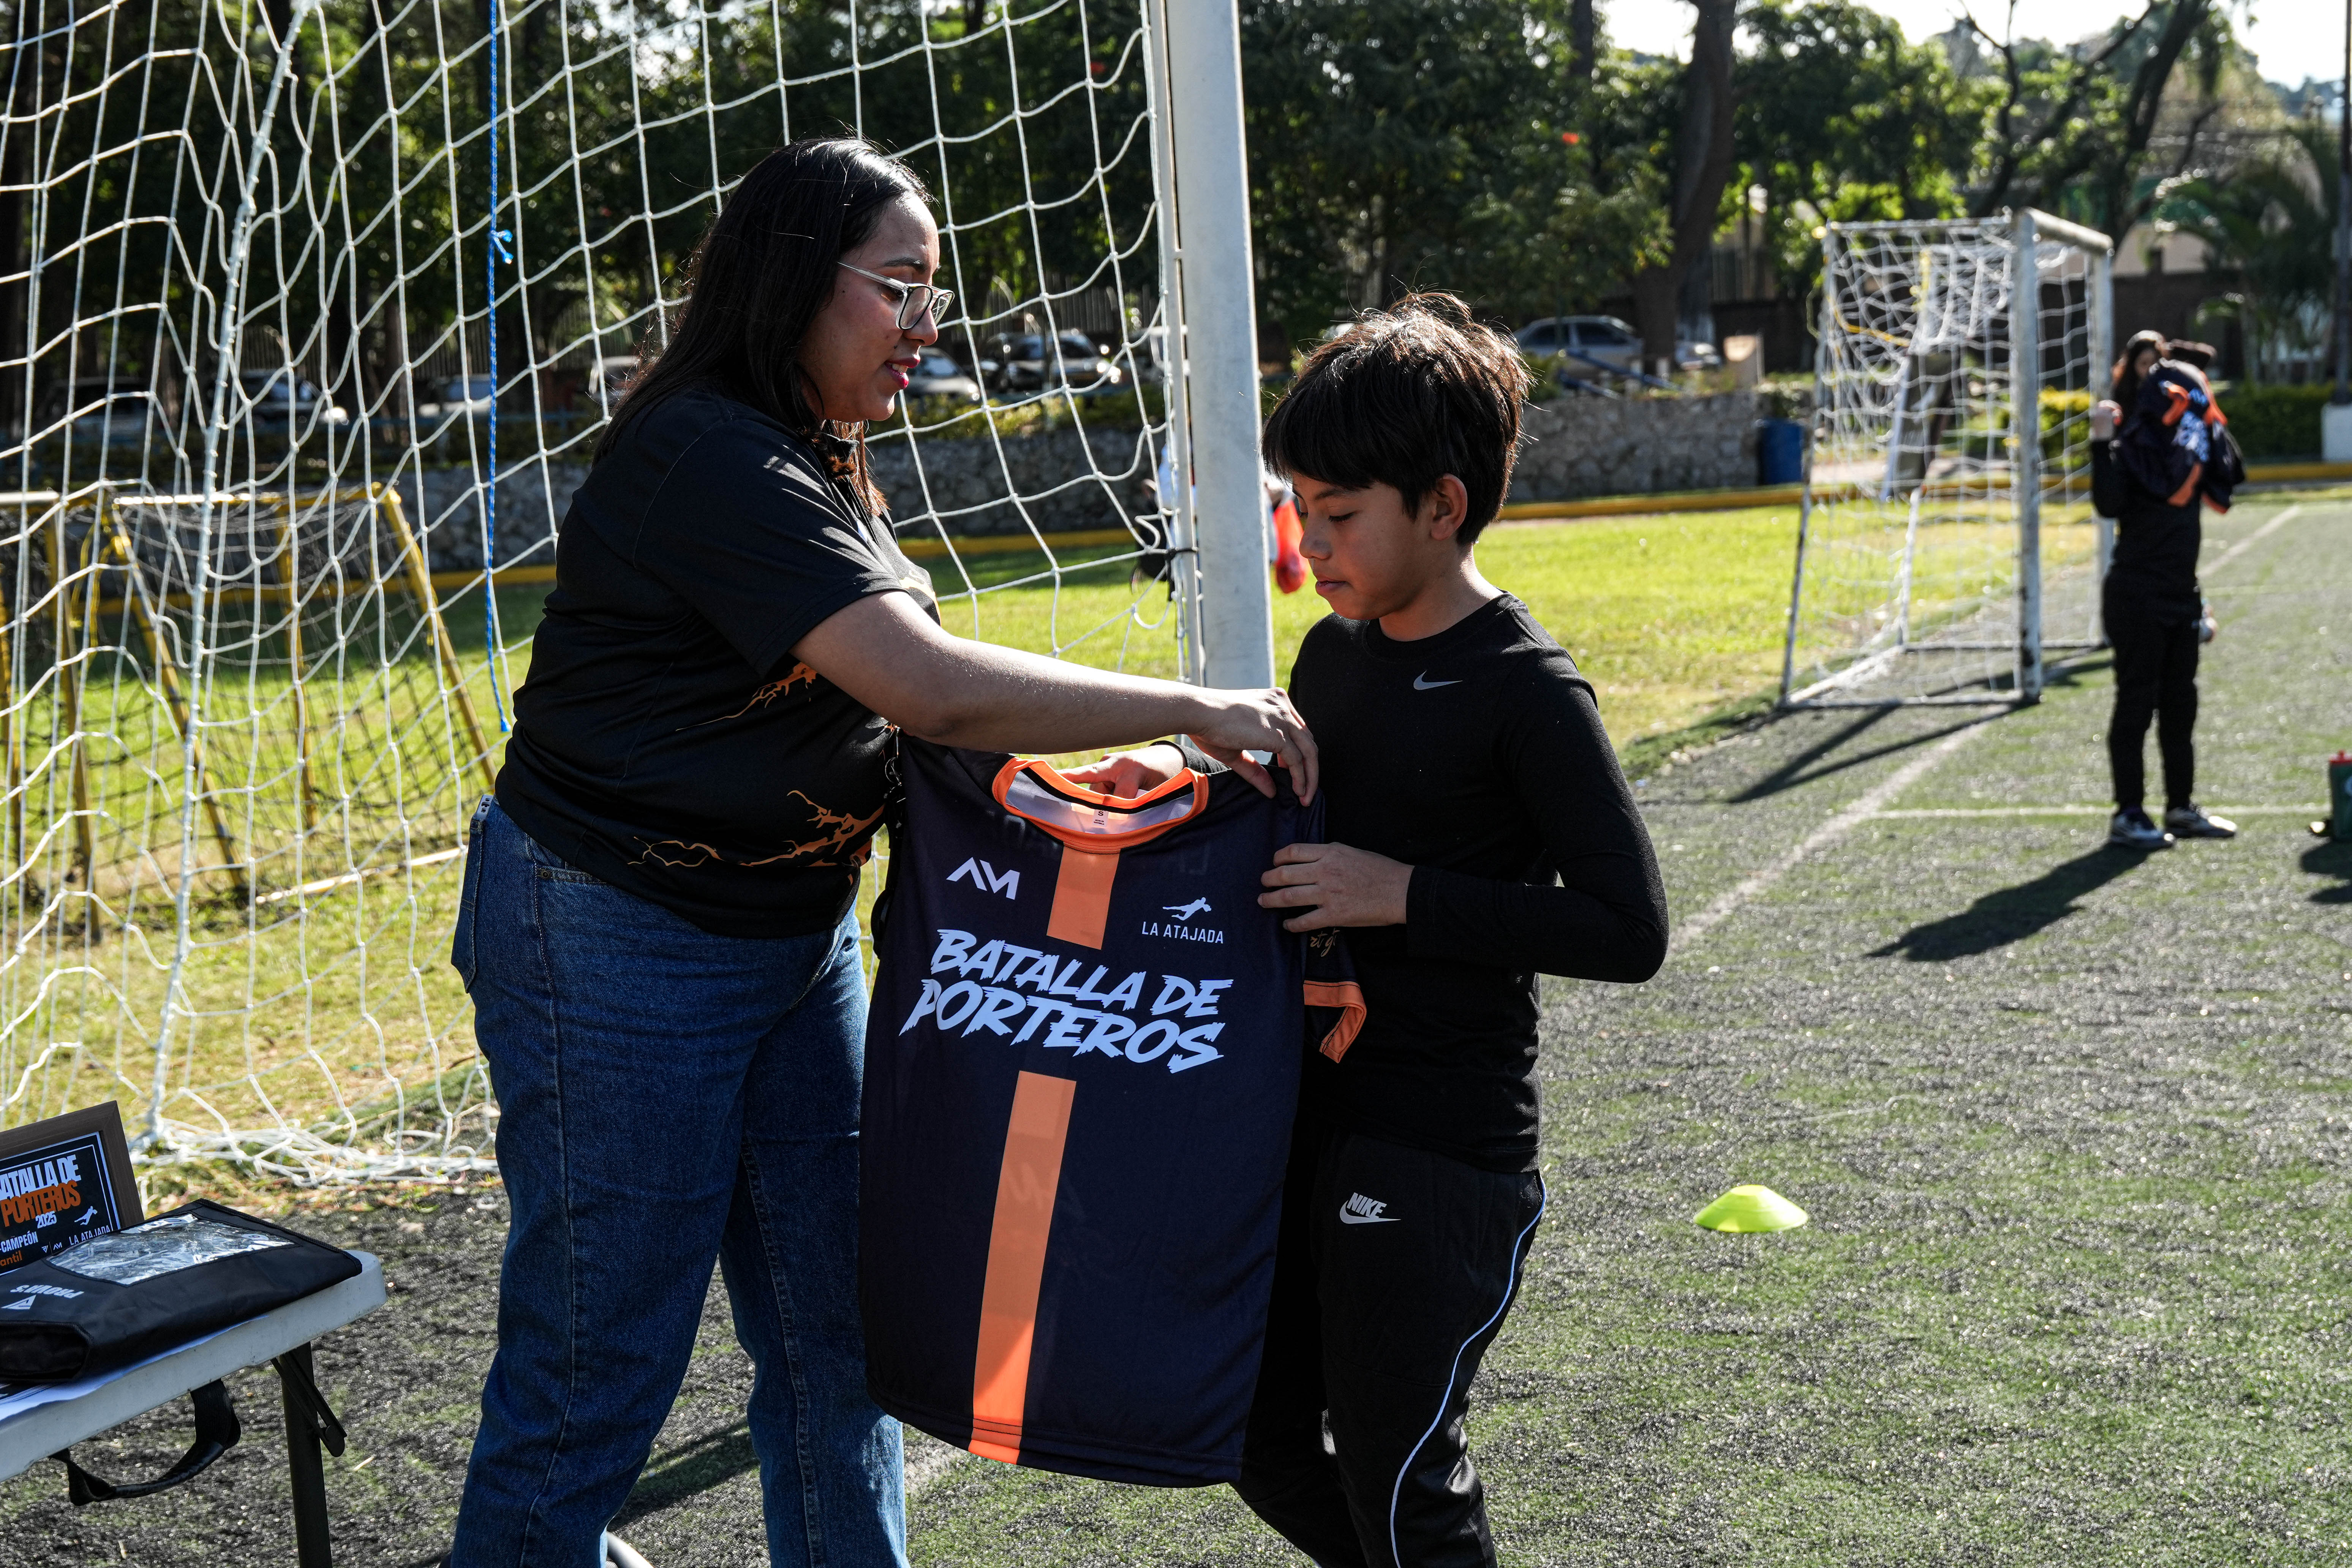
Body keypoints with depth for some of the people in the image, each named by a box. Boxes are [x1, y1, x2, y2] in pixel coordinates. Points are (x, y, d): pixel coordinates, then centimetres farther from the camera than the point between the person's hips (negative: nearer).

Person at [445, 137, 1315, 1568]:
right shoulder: (711, 460, -22)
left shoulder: (816, 461, 12)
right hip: (620, 949, -10)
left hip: (798, 932, 10)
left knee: (836, 1329, 14)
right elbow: (934, 686, -29)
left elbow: (879, 701, 11)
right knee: (598, 1366, 1)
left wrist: (1092, 764, -3)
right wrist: (1193, 712, -23)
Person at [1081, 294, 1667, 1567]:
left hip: (1442, 1150, -8)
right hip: (1306, 1117, 8)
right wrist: (1190, 783, 2)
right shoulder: (1334, 652, 8)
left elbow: (1628, 930, -19)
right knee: (1266, 1447, 16)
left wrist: (1403, 895, -22)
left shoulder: (1528, 692, -15)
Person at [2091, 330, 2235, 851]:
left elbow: (2224, 486, 11)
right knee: (2137, 701, -4)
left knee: (2180, 700, 14)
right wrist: (2102, 445, -34)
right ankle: (2127, 814, 2)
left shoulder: (2187, 435, 10)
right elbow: (2109, 504, -23)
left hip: (2180, 591, 7)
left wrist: (2210, 423, 4)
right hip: (2137, 593, -7)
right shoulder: (2128, 439, -10)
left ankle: (2182, 807, 24)